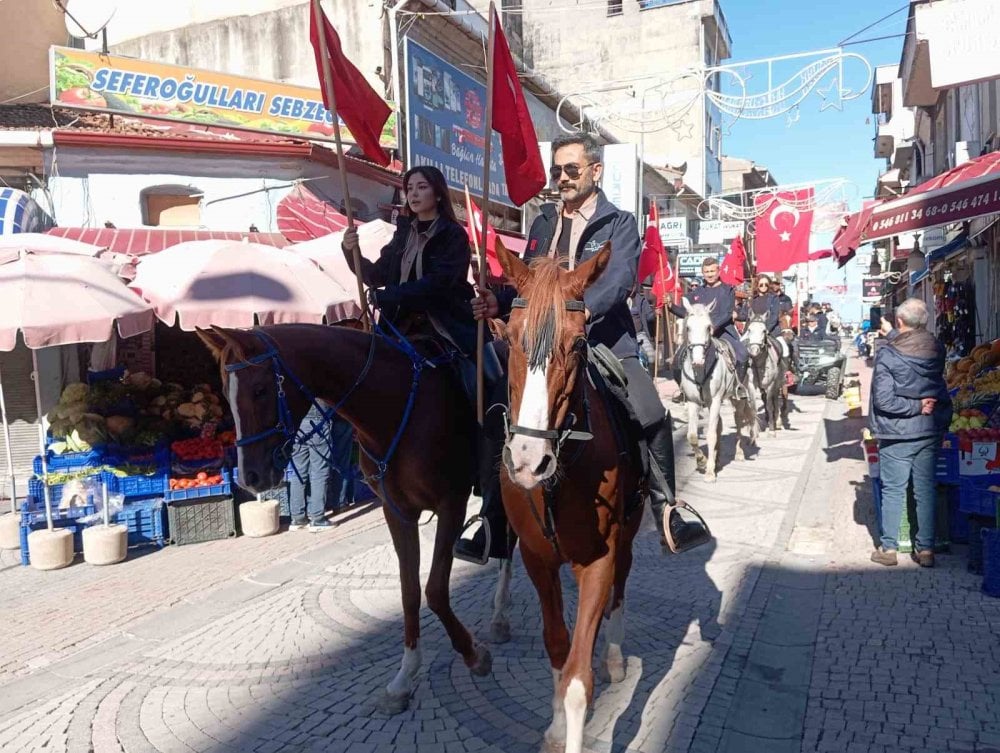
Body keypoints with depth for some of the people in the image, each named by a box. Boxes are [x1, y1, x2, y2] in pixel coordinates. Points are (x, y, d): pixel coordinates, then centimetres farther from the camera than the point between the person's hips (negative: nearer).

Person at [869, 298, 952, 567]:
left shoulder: (887, 354, -17)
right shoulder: (936, 348, -3)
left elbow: (883, 400, -21)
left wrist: (916, 407, -11)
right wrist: (891, 333, 25)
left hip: (897, 434, -4)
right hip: (931, 432, 4)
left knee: (893, 490, 6)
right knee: (926, 489, 12)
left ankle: (889, 548, 15)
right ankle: (926, 549, 19)